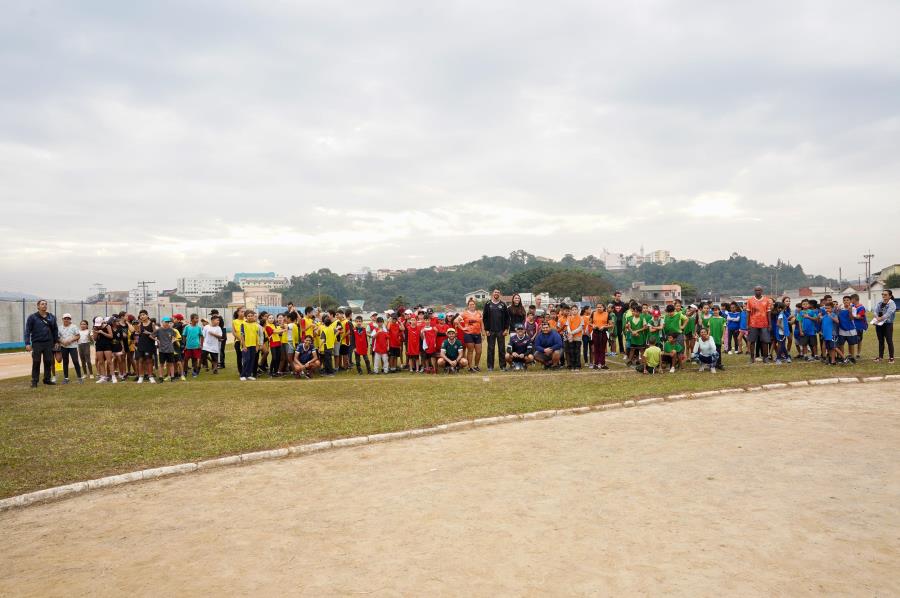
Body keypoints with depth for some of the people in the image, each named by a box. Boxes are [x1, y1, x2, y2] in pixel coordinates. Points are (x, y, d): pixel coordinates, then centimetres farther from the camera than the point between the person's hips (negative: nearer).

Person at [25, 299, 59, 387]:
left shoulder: (52, 317, 8)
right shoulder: (32, 317, -2)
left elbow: (55, 330, 14)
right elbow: (27, 331, -4)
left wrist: (56, 341, 12)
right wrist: (27, 343, -11)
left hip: (48, 343, 3)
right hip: (37, 343, -3)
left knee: (48, 362, 6)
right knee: (36, 362, 0)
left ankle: (47, 379, 17)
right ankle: (34, 381, 7)